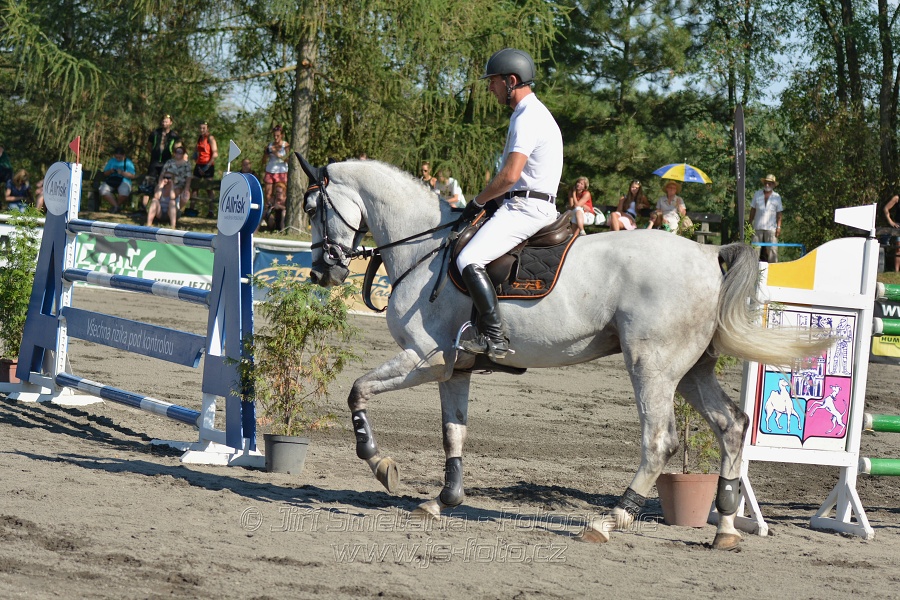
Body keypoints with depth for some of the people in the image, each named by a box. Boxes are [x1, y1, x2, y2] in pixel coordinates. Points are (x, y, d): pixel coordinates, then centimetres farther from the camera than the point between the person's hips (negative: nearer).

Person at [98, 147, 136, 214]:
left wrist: (122, 173, -16)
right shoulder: (111, 161, 17)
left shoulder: (128, 163, 7)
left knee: (124, 192, -37)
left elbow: (132, 176, -3)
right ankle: (115, 205, -24)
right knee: (103, 190, -30)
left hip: (123, 182, -3)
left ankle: (118, 205, -8)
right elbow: (105, 173, 14)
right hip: (110, 181, 3)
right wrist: (110, 171, -7)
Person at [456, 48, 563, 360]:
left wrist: (478, 202, -10)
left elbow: (510, 175, -23)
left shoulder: (528, 118, -15)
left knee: (469, 261, -23)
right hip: (528, 207, 11)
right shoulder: (532, 113, 19)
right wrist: (491, 201, 17)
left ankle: (495, 336, -28)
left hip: (526, 209, -11)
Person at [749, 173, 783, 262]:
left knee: (772, 249, -8)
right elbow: (753, 210, 13)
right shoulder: (757, 194, 11)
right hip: (758, 227, 2)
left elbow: (779, 213, 7)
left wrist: (779, 227, -2)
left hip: (771, 228, -2)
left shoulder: (777, 197, 7)